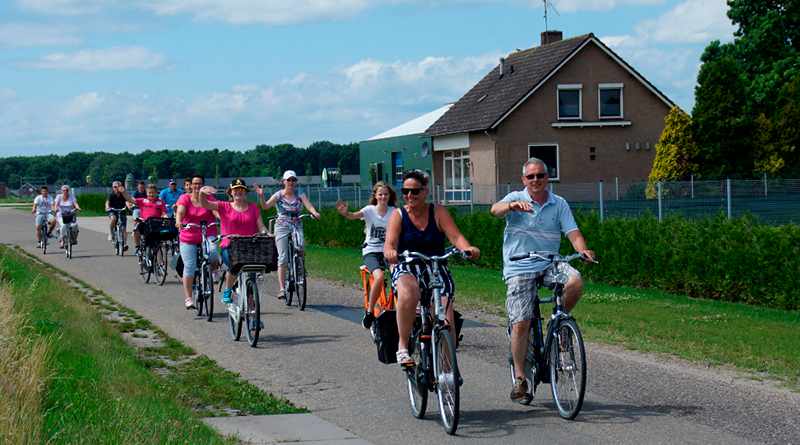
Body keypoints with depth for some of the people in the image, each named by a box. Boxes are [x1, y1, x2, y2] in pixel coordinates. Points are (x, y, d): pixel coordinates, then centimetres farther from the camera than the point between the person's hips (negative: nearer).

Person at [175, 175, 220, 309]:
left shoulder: (209, 198, 1)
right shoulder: (185, 198, 0)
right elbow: (180, 211, -15)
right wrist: (178, 222, -37)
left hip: (208, 235, 0)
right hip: (188, 238, 0)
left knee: (213, 253, -29)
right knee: (189, 267, -3)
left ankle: (213, 271, 7)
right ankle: (188, 298, 6)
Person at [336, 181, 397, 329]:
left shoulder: (393, 212, 4)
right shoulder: (370, 210, -1)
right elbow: (354, 215, -20)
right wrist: (345, 213, -43)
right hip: (371, 251, -2)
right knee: (379, 277, -30)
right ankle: (369, 312, -13)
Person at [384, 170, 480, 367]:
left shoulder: (438, 212, 4)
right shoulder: (398, 215, 3)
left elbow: (455, 236, -9)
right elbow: (390, 243, -12)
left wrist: (468, 248, -31)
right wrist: (390, 252, -37)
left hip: (436, 269, 2)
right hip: (406, 269, -1)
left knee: (447, 322, -14)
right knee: (408, 294, -38)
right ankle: (402, 346, -27)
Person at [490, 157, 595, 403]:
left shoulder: (559, 204, 6)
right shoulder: (515, 198, 0)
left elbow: (572, 231, -2)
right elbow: (495, 210, -20)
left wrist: (582, 249, -24)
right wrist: (512, 205, -43)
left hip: (549, 263, 2)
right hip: (519, 267, -2)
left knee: (575, 281, -30)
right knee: (521, 323, -8)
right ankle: (520, 379, 5)